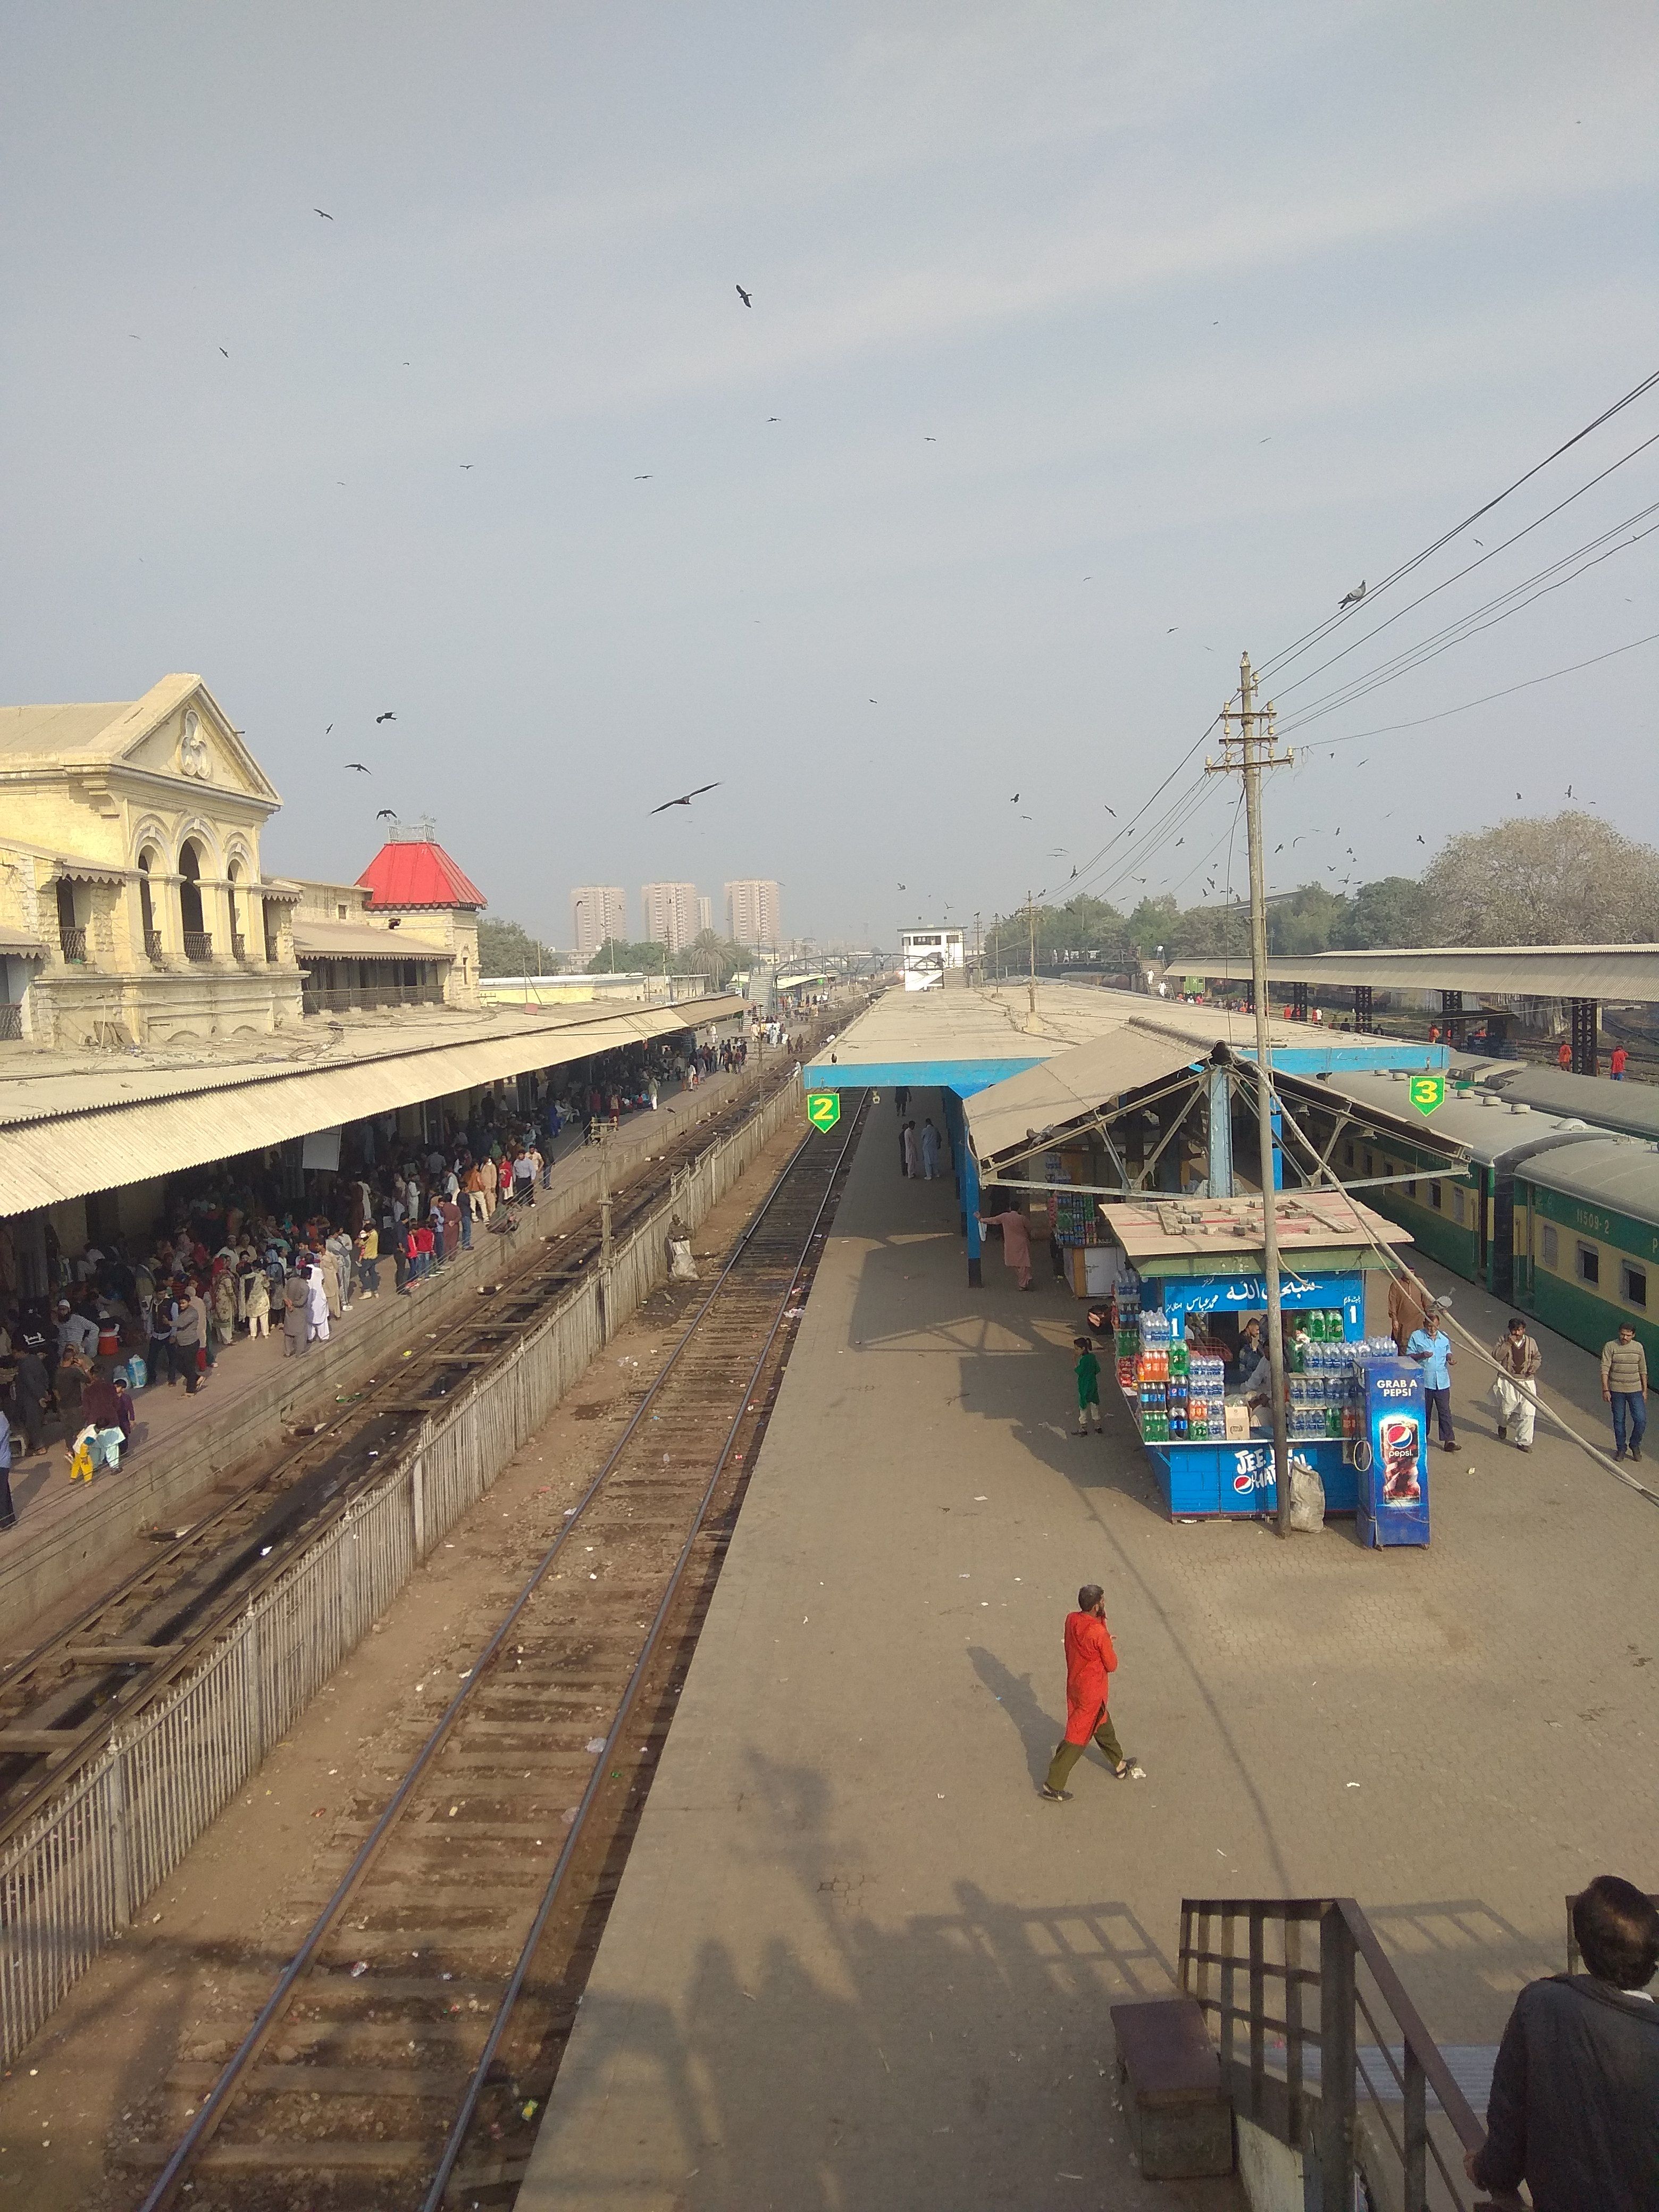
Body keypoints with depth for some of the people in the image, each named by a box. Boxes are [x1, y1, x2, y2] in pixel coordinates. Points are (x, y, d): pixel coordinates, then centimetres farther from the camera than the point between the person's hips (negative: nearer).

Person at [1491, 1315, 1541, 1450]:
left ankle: (1523, 1442, 5)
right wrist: (1508, 1343, -20)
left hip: (1526, 1382, 1)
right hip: (1507, 1382, -1)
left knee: (1527, 1413, -5)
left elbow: (1538, 1357, 19)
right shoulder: (1503, 1340, -2)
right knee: (1505, 1410, 11)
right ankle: (1503, 1425, 48)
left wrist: (1534, 1367, -2)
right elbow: (1496, 1356, -14)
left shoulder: (1531, 1342, 5)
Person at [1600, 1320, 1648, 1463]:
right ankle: (1621, 1448, 21)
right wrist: (1605, 1390, -16)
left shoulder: (1638, 1347, 4)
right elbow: (1605, 1369, -11)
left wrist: (1645, 1390, 11)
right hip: (1617, 1390, -2)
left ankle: (1635, 1445, 19)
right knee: (1619, 1421, 6)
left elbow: (1643, 1370, 12)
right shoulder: (1610, 1347, -7)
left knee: (1641, 1420, -5)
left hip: (1635, 1390, 2)